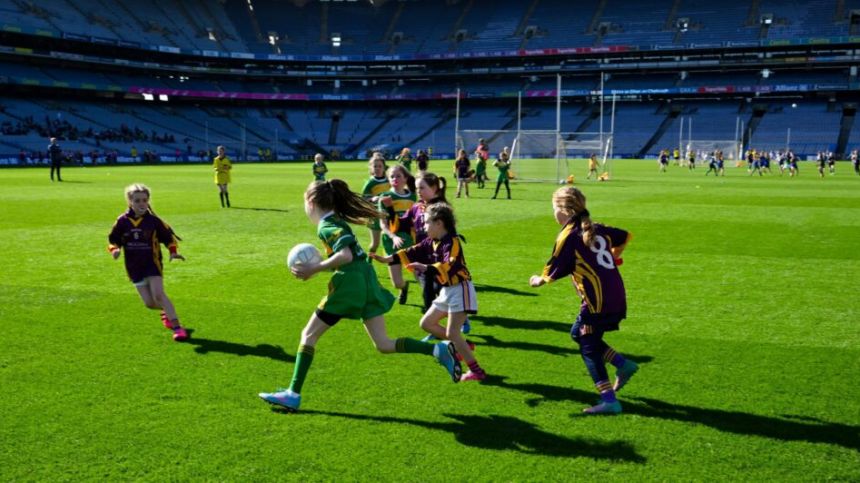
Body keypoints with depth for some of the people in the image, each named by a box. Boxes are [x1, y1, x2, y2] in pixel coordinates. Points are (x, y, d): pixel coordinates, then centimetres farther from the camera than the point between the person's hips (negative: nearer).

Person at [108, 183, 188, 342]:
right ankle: (167, 311, 37)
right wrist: (114, 249, -14)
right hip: (134, 267, 3)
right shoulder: (122, 221, -4)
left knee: (158, 295, -20)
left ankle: (177, 327, -17)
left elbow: (168, 236, 3)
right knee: (149, 303, 4)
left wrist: (173, 251, -11)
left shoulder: (153, 220, -8)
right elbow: (113, 239, 7)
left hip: (152, 264, -3)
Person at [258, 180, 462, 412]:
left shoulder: (326, 226, -8)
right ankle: (439, 349, -5)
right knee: (384, 345, 9)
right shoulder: (337, 220, 20)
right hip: (367, 283, 9)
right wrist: (316, 267, 11)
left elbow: (345, 255, -22)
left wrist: (315, 269, -15)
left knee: (309, 335, 5)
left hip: (349, 285, -8)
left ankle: (293, 394, 7)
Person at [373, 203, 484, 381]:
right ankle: (462, 347, 20)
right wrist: (388, 259, 3)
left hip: (460, 289, -10)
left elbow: (449, 266, -35)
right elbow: (413, 252, 9)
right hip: (447, 290, 10)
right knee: (426, 323, 14)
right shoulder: (431, 242, 6)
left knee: (452, 333, -14)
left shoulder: (452, 242, -20)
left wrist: (427, 268, -47)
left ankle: (477, 371, -7)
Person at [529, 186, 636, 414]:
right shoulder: (597, 229, 14)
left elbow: (553, 270, -4)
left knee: (589, 348, 2)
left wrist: (539, 280, 16)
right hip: (617, 297, 8)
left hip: (597, 301, -8)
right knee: (578, 333, 21)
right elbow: (624, 236, 29)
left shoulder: (568, 235, -8)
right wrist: (612, 258, 39)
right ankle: (623, 364, 15)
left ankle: (608, 400, -1)